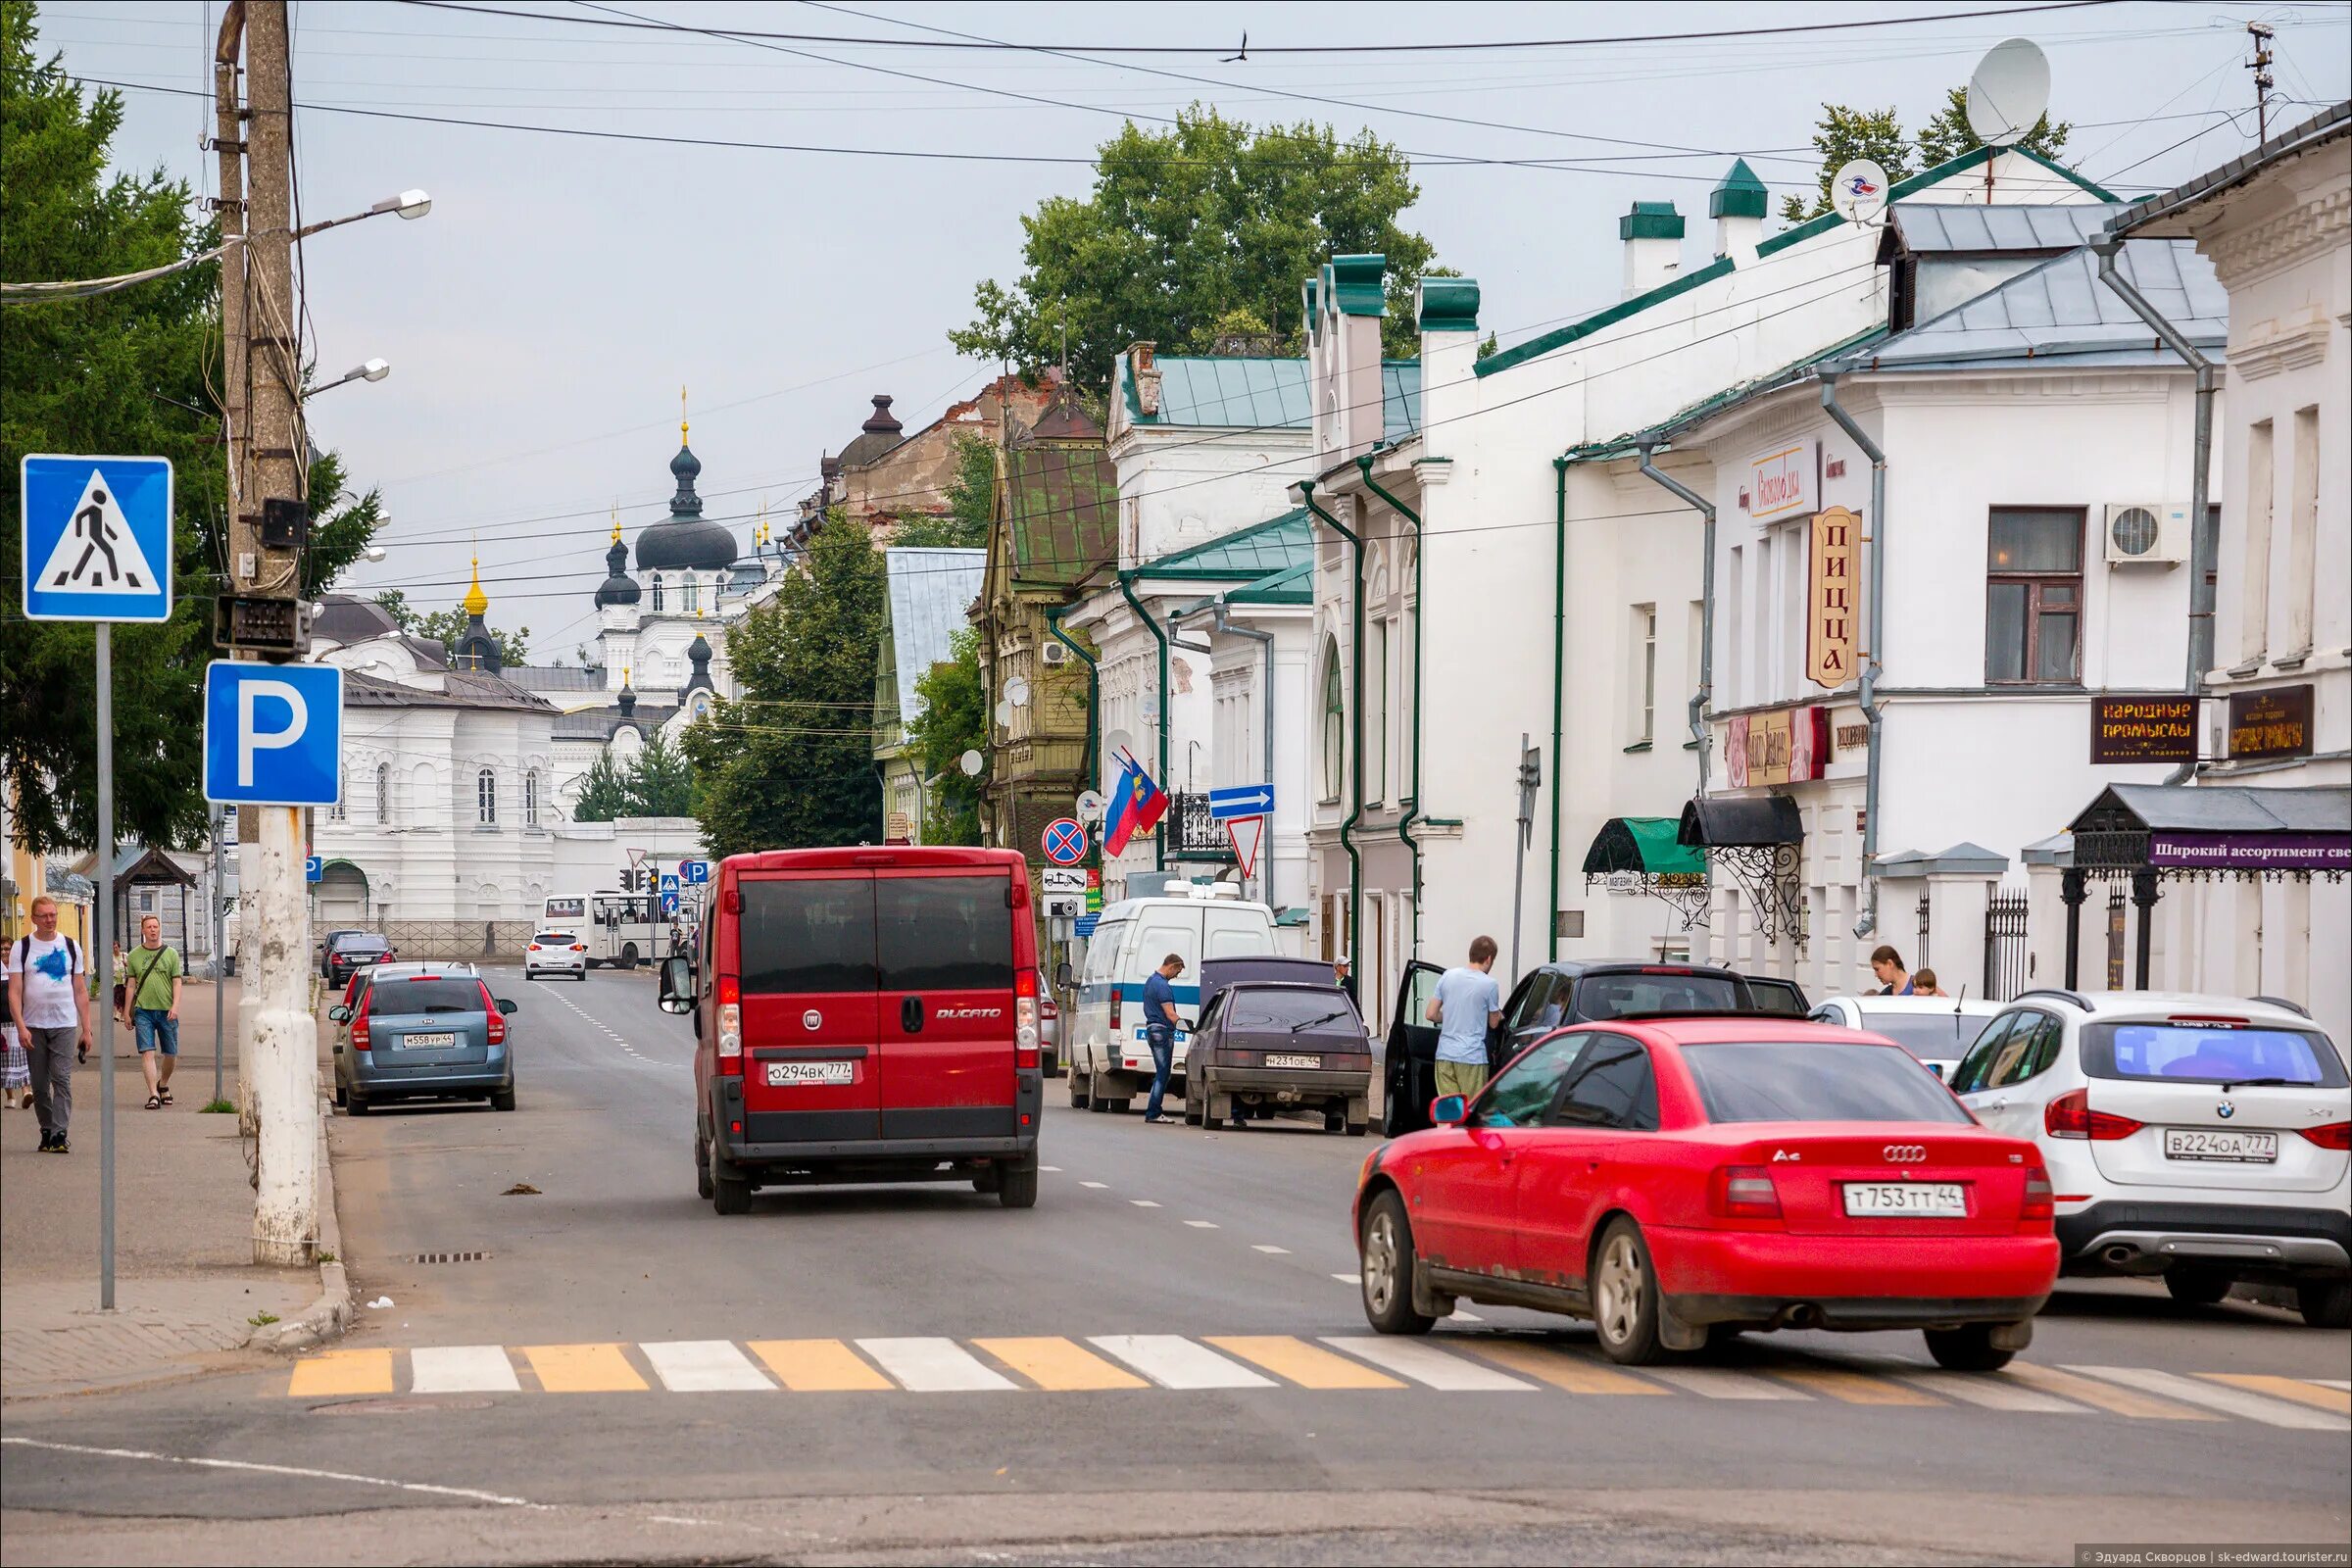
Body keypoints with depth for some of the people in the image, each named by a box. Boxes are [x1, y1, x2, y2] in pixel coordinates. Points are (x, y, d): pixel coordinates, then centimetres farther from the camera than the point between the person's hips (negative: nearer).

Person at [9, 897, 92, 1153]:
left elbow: (81, 992, 11)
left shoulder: (71, 947, 9)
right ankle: (47, 1132, 15)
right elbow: (14, 992, -2)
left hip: (65, 1026, -1)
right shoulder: (22, 948, 4)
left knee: (62, 1080, -12)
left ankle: (59, 1134, -17)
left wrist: (86, 1029, 5)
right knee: (39, 1085, 5)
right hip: (34, 1026, 1)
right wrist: (21, 1027, -14)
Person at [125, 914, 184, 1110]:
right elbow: (131, 985, 10)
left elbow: (177, 982, 3)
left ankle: (163, 1085, 33)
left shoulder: (171, 954, 6)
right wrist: (128, 1012, 7)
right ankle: (154, 1094, -14)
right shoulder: (134, 956, 8)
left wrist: (175, 1006, -11)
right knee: (147, 1052, -11)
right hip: (143, 1010, -1)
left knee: (170, 1054, 8)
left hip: (166, 1011, 1)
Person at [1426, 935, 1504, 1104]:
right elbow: (1493, 1023, 4)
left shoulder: (1447, 976, 4)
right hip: (1472, 1056, -4)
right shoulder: (1489, 984, -8)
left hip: (1445, 1054, 4)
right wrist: (1499, 1015, 26)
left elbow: (1431, 1014, 8)